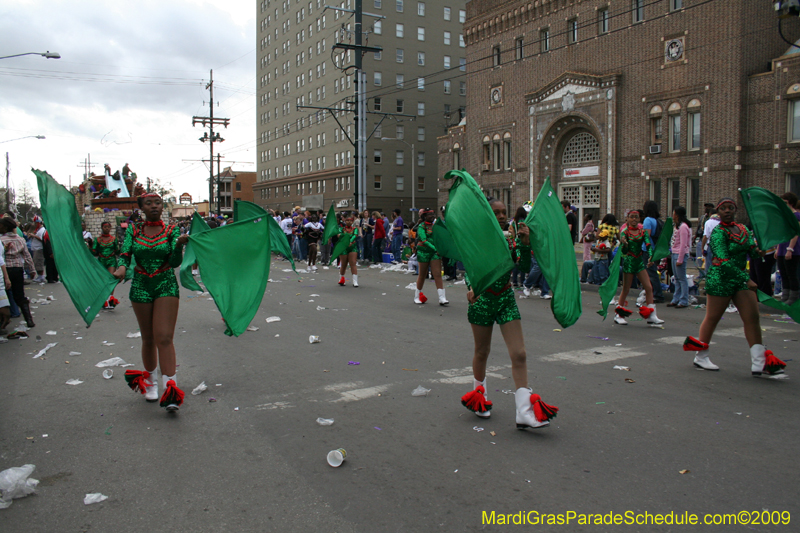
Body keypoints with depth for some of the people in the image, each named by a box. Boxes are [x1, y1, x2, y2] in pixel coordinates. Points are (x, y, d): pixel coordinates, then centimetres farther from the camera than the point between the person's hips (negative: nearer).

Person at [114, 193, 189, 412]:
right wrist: (122, 267, -28)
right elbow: (125, 254, -5)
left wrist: (179, 245, -31)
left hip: (166, 286, -2)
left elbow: (175, 262, -11)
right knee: (148, 338, 12)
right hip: (141, 287, 2)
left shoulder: (171, 231, -1)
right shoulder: (134, 230, 5)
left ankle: (170, 388, -15)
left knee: (164, 338, -12)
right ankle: (150, 381, 32)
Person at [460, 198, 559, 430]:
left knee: (519, 354, -5)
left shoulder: (511, 240, -2)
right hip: (482, 300, -3)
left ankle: (525, 412, -2)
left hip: (506, 299, 3)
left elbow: (525, 268, -10)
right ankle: (478, 394, 40)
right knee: (482, 352, 13)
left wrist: (525, 244, -23)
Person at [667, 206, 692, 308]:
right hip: (675, 254, 10)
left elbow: (683, 244, -17)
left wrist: (680, 259, -18)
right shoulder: (678, 226, 16)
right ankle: (676, 300, 20)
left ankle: (684, 301, 0)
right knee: (677, 278, 13)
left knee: (682, 279, -4)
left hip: (680, 254, -10)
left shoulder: (683, 227, -15)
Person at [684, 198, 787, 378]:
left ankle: (759, 364, 1)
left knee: (753, 317, -1)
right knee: (712, 318, 1)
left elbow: (751, 248, 7)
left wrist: (757, 250, -18)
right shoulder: (718, 232, -11)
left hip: (741, 278, 7)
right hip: (720, 279, -7)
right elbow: (724, 261, -22)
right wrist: (747, 279, -26)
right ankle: (700, 356, 16)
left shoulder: (743, 229, 13)